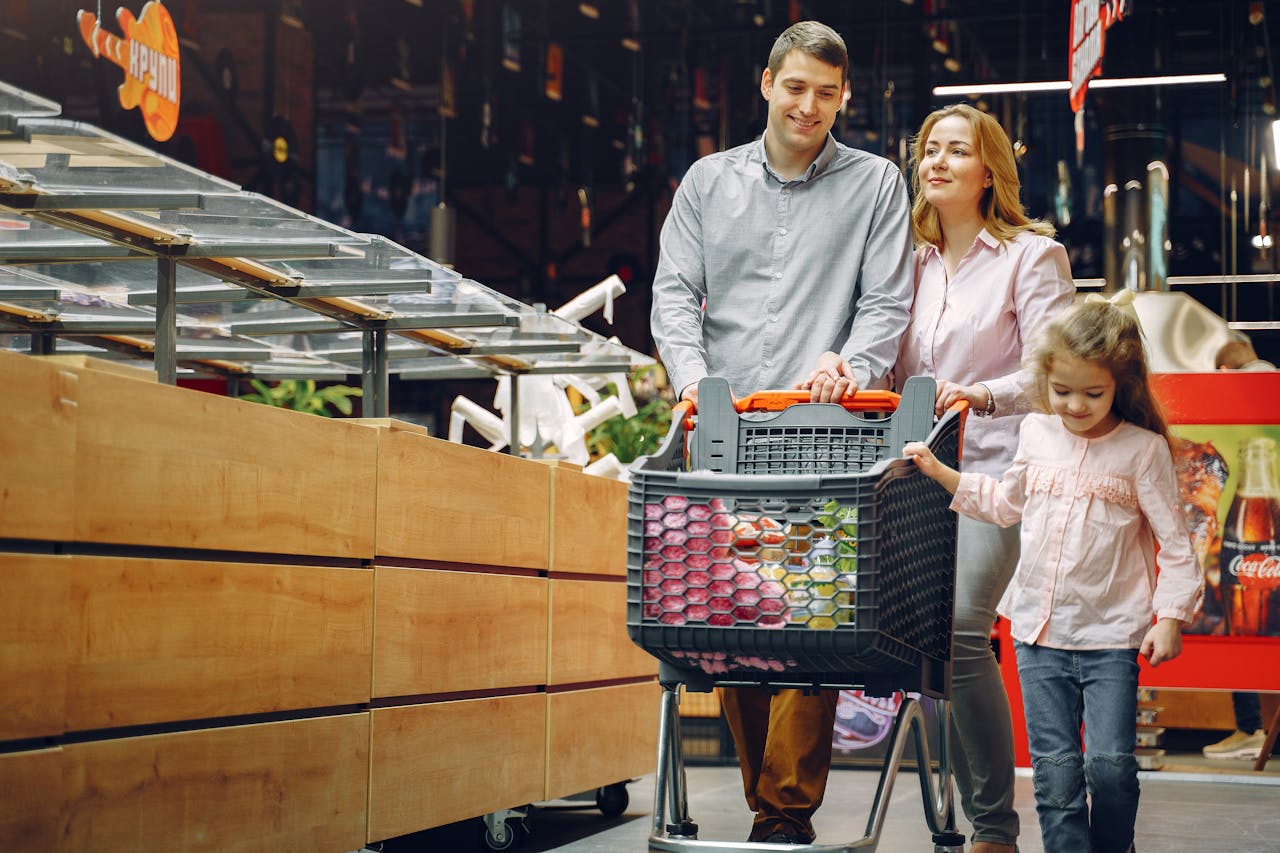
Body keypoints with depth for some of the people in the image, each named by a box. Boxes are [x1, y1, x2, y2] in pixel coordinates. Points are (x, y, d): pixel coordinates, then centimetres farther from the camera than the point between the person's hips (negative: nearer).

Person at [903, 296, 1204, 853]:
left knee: (1109, 764, -9)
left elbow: (1174, 540, -2)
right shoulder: (1035, 435, 6)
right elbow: (1006, 504, 24)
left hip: (1111, 634, -3)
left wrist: (1170, 617, -8)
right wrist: (941, 473, 19)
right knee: (1055, 769, 3)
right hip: (1040, 630, 4)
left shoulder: (1143, 450, -6)